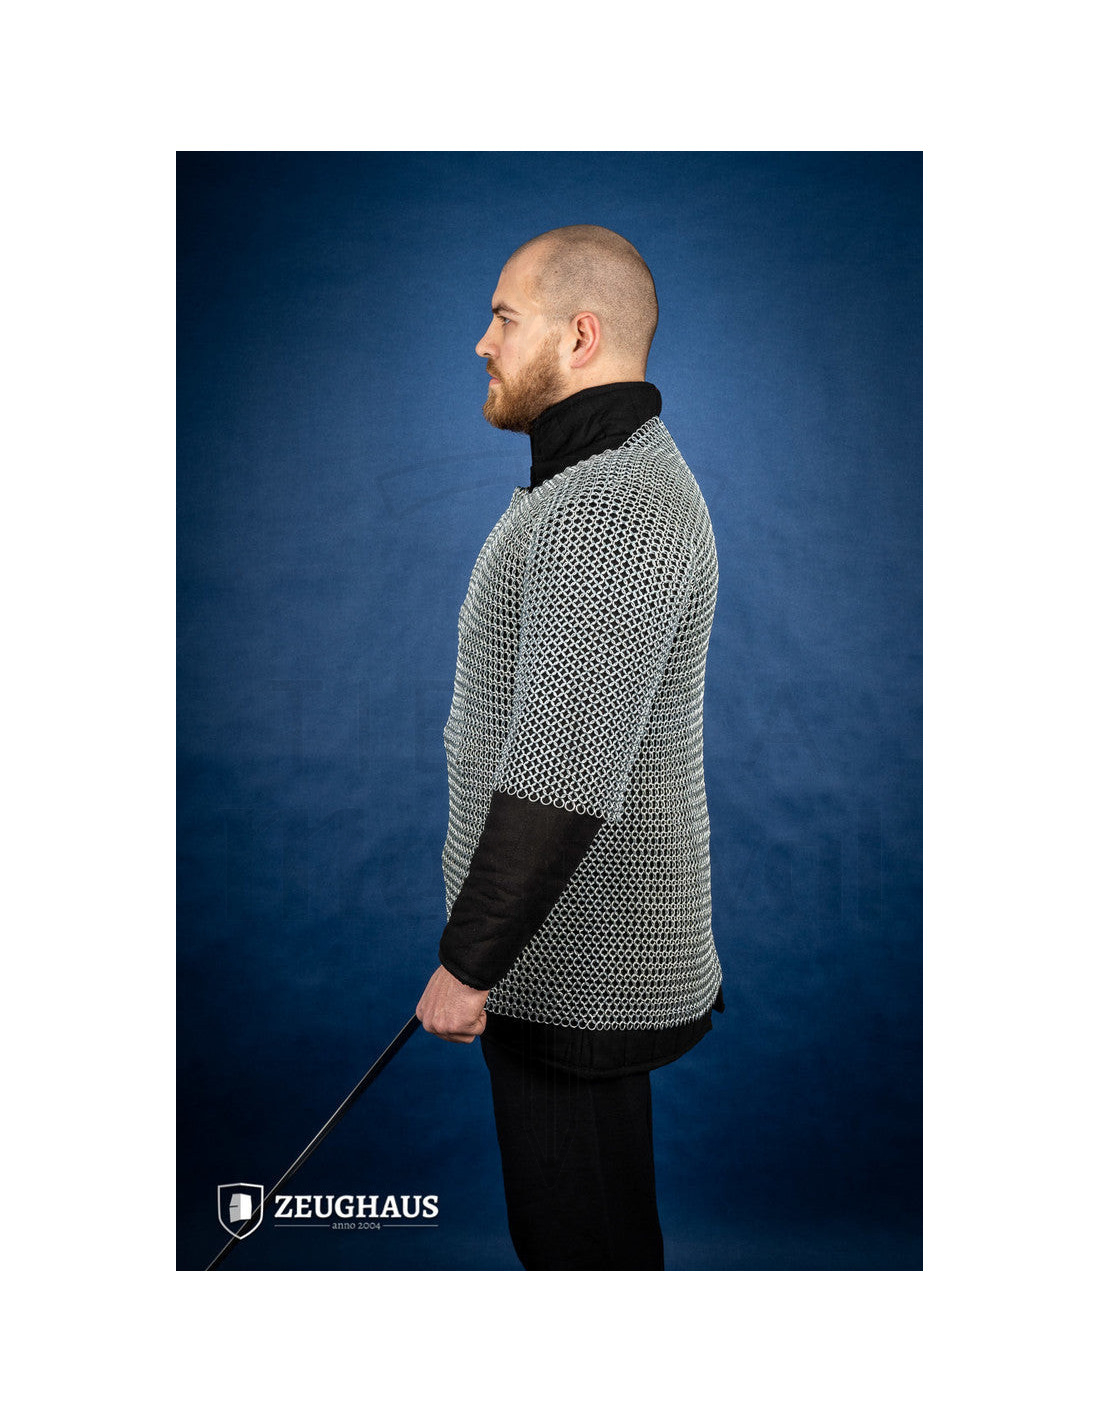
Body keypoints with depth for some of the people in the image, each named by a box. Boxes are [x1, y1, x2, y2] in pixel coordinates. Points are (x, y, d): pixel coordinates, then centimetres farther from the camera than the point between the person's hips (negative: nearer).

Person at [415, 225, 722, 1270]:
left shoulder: (612, 505, -23)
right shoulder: (624, 478, 12)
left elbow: (563, 773, -29)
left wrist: (466, 963, -21)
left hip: (574, 965, -10)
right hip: (589, 943, 10)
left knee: (578, 1235, 7)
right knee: (590, 1215, 24)